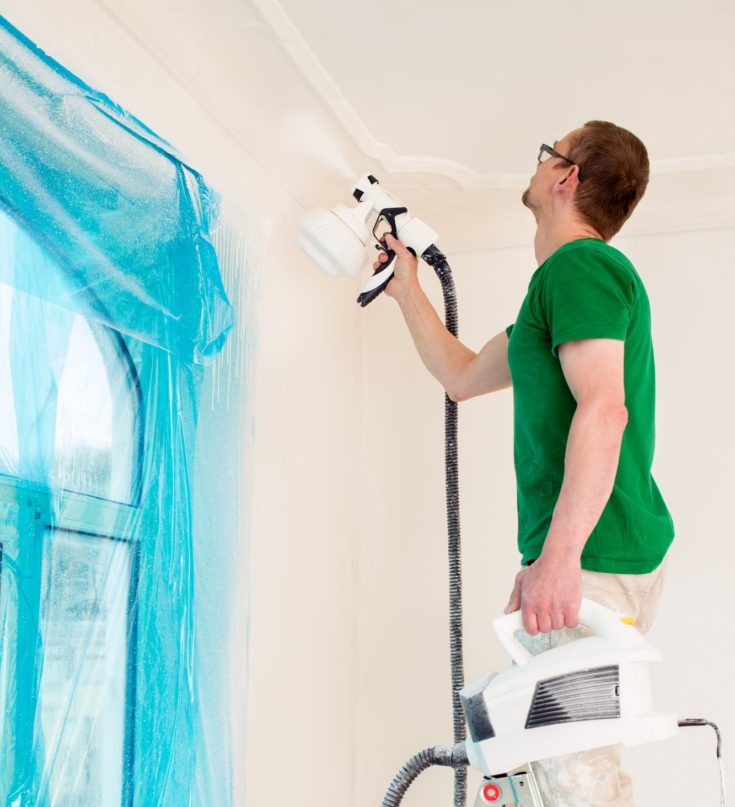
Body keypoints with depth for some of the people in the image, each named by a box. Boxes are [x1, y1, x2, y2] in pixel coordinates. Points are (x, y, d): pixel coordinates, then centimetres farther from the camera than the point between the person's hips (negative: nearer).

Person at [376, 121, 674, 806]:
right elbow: (463, 376, 30)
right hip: (626, 549, 11)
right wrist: (406, 290, 35)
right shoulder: (576, 278, 23)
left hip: (593, 558, -11)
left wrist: (559, 556, -29)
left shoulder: (578, 265, -10)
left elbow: (603, 409, -24)